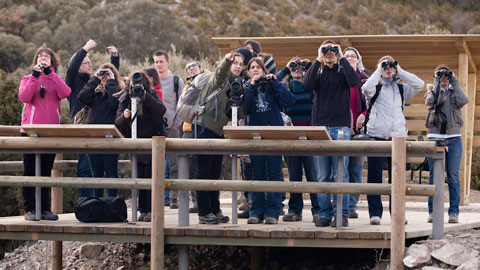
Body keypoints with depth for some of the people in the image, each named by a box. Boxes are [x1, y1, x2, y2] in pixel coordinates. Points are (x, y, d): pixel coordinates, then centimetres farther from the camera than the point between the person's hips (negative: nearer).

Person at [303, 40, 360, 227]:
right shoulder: (318, 72, 12)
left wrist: (341, 59, -9)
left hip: (341, 127, -2)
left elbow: (354, 81, -14)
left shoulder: (343, 71, 8)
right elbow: (307, 84, -9)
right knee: (323, 175, 3)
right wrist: (318, 61, -8)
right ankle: (324, 214, 7)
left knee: (341, 174, -4)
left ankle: (342, 214, -2)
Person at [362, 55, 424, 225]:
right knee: (374, 175, -4)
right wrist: (378, 71, -4)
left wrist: (400, 71, 5)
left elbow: (419, 84, 1)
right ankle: (375, 213, -2)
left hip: (398, 136, 3)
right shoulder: (375, 87, 8)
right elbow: (366, 89, -16)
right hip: (376, 135, -3)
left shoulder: (400, 89, 16)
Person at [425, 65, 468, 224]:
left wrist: (455, 83, -1)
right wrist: (436, 83, -5)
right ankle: (433, 211, 1)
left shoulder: (454, 92, 14)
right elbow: (431, 102, -12)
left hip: (453, 139, 1)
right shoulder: (431, 91, 11)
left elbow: (463, 101, -9)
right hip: (435, 137, -1)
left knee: (453, 176, -2)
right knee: (434, 176, -1)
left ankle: (454, 212, -1)